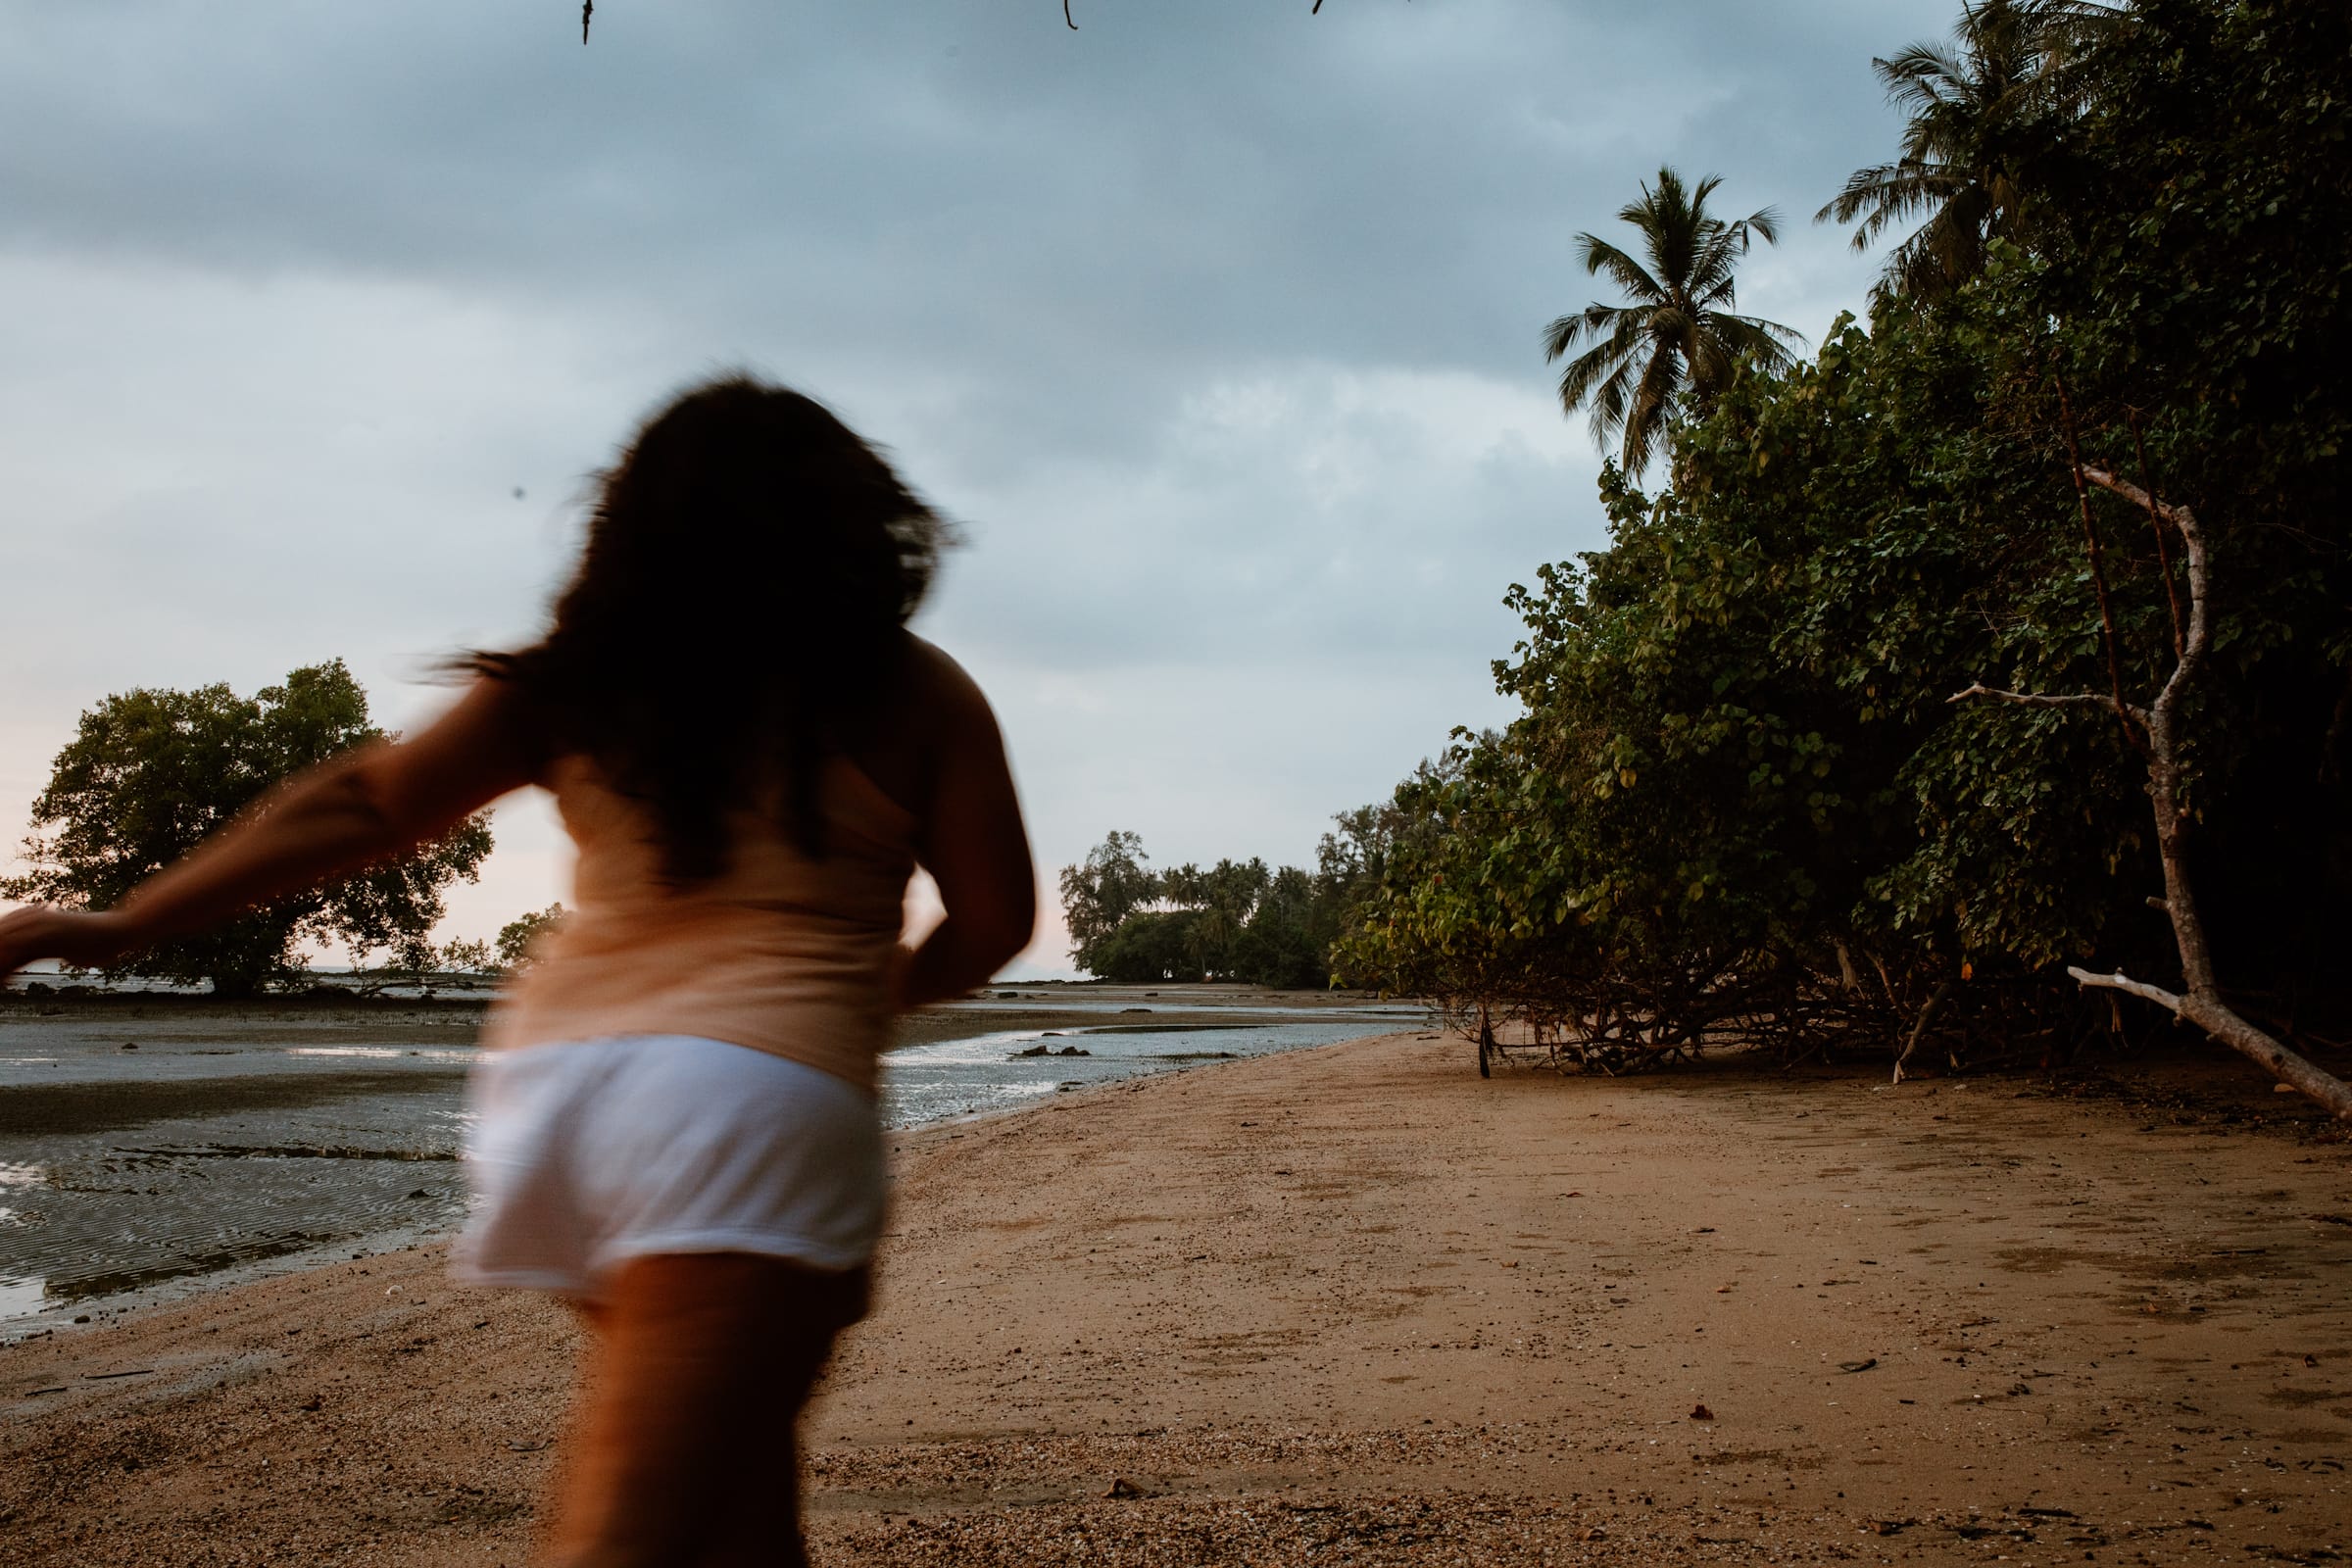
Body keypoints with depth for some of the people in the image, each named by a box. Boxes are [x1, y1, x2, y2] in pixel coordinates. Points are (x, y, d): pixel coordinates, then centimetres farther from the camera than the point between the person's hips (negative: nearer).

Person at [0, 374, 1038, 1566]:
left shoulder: (579, 678, 10)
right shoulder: (915, 692, 3)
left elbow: (362, 805, 7)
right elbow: (995, 920, 7)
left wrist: (128, 925, 13)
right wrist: (896, 986, 28)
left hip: (553, 1075, 5)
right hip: (759, 1088, -5)